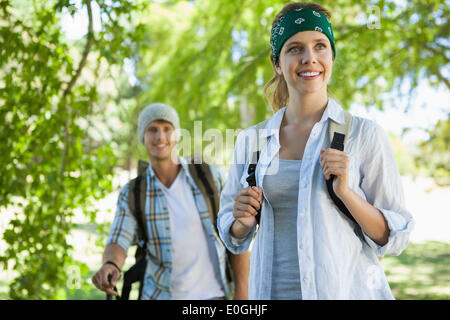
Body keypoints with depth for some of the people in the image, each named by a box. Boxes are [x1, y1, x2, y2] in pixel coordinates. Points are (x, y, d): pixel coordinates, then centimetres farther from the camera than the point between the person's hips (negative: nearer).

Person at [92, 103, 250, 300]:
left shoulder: (210, 177, -5)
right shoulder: (131, 194, -1)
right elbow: (117, 246, -12)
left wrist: (242, 294, -9)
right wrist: (110, 267, -37)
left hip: (209, 298, -1)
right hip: (160, 296, 2)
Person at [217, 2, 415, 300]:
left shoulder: (366, 135, -6)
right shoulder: (250, 140, 2)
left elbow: (395, 238, -5)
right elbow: (234, 237, 11)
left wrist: (346, 193, -20)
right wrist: (243, 222, -10)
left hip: (348, 289, -2)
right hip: (272, 290, 3)